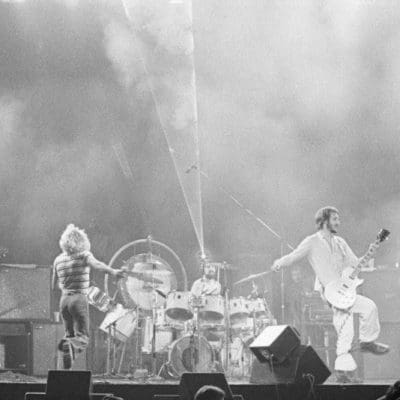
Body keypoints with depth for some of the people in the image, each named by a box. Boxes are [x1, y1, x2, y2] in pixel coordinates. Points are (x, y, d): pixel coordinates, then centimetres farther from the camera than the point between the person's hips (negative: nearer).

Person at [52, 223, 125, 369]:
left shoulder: (58, 260, 8)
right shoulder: (83, 255, -6)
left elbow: (54, 284, 18)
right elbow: (96, 264, -27)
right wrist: (112, 271, -40)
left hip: (64, 300, 5)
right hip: (79, 299, -5)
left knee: (70, 333, 21)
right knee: (82, 337, -5)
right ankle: (70, 345, -37)